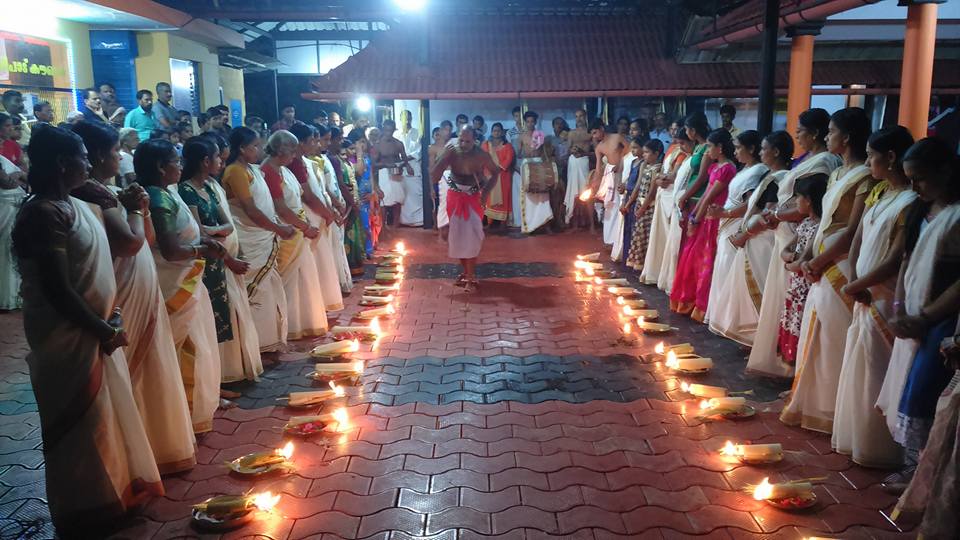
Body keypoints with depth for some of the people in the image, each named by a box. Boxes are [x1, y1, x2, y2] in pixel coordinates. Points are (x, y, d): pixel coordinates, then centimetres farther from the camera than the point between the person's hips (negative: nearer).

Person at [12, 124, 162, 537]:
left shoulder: (70, 205, 8)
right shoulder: (44, 213, -21)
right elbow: (57, 290, -24)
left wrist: (106, 323, 5)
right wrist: (102, 330, -15)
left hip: (92, 330, 9)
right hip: (68, 338, -9)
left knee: (104, 414, 19)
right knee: (83, 422, 5)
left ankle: (110, 493, 36)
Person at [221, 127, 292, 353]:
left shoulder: (252, 169, 13)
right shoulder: (236, 171, -14)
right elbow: (251, 211, -17)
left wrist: (278, 228, 6)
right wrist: (279, 229, -9)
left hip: (264, 239, 9)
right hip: (251, 242, -9)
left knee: (269, 288, 14)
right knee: (256, 291, -2)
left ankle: (270, 338, 25)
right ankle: (258, 342, 7)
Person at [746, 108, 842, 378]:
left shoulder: (823, 162, -14)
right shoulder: (808, 159, 15)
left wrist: (777, 216, -10)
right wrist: (774, 214, 3)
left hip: (800, 240, -10)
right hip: (786, 237, 10)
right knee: (781, 296, 14)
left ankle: (789, 363, 9)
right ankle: (777, 357, 24)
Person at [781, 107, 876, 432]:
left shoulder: (865, 177, -13)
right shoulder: (838, 174, 15)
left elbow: (853, 231, -17)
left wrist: (819, 262, -11)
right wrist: (807, 258, 4)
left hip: (840, 267, -9)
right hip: (822, 267, 9)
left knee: (833, 340, -1)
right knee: (814, 338, 14)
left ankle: (831, 413, 11)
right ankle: (810, 406, 25)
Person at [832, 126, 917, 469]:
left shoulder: (909, 203, -20)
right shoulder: (878, 192, 7)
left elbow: (895, 261, -21)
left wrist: (854, 286, -10)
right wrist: (855, 283, -4)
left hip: (884, 300, -8)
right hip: (865, 294, 8)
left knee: (875, 375, 4)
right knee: (858, 370, 17)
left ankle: (877, 450, 20)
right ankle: (856, 438, 32)